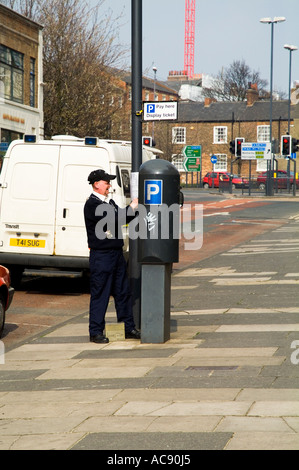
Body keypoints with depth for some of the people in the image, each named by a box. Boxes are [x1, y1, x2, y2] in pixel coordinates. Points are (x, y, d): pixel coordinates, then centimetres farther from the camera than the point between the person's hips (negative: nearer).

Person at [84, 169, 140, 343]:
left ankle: (129, 328, 19)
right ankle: (96, 332, 4)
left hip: (117, 253, 9)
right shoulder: (92, 204, -12)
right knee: (100, 294, -3)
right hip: (101, 255, -9)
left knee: (123, 291, 11)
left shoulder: (109, 202, 17)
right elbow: (112, 220, -22)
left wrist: (137, 208, 6)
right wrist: (131, 208, -14)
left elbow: (122, 219, 21)